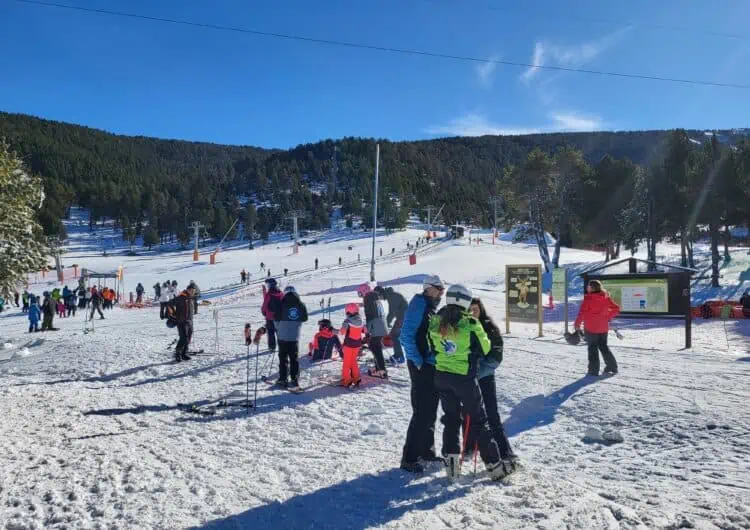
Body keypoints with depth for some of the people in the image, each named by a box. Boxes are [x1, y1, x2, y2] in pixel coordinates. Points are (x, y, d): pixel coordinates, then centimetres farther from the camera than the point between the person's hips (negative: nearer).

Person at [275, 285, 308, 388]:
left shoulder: (282, 304, -9)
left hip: (283, 335, -2)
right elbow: (305, 318, 9)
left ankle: (283, 379, 7)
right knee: (294, 358, 8)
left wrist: (278, 328, 13)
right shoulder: (301, 305, 0)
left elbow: (277, 318, -5)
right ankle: (294, 380, 6)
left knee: (283, 358, 6)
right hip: (295, 336, 2)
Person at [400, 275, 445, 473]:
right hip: (422, 366, -9)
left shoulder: (432, 308, 15)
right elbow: (406, 336, -19)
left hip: (433, 366, 9)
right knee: (422, 412, -7)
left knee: (430, 411, 16)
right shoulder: (419, 305, -13)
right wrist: (417, 361, -19)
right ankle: (409, 458, 0)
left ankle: (426, 450, 29)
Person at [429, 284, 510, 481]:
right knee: (478, 421, 7)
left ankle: (451, 461, 17)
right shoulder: (470, 324, -18)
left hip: (441, 376, 4)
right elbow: (485, 348, -5)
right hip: (464, 377, -4)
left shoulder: (435, 323, -4)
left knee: (451, 417, 18)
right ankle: (494, 465, 15)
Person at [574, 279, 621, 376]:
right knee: (603, 346, 19)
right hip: (603, 327, 5)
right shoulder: (605, 298, 3)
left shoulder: (588, 298, -13)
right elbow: (616, 309, 8)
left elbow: (582, 313, -18)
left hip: (591, 328, -5)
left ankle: (594, 370, 3)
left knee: (592, 347, 4)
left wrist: (577, 324, -10)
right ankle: (612, 367, 21)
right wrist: (608, 317, 16)